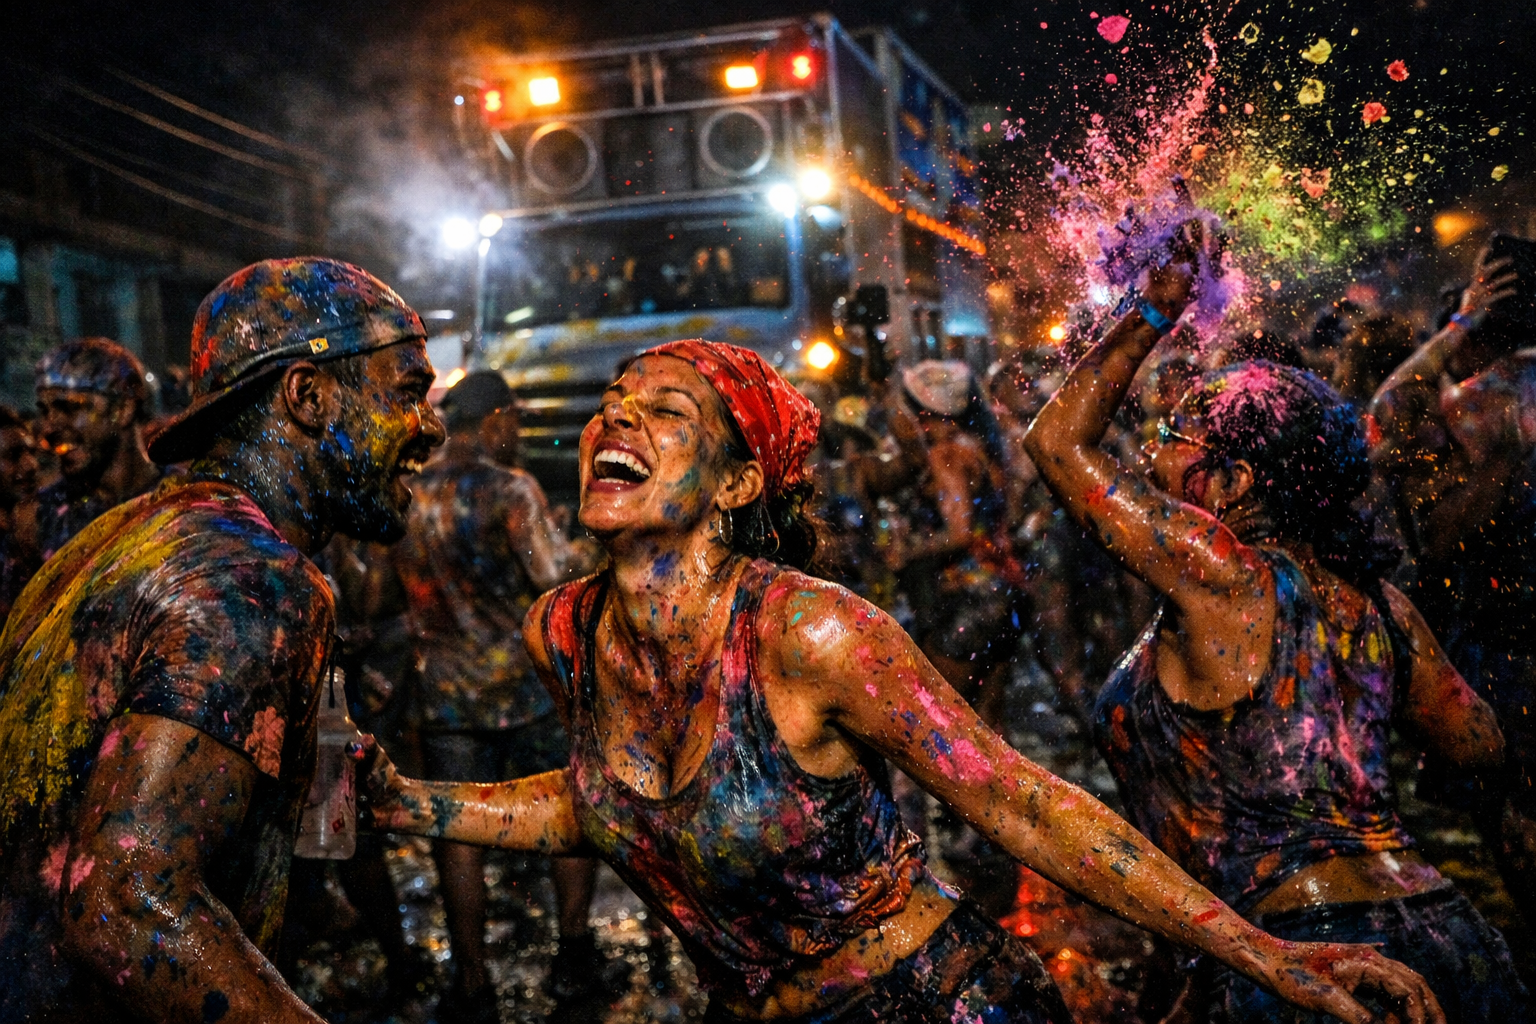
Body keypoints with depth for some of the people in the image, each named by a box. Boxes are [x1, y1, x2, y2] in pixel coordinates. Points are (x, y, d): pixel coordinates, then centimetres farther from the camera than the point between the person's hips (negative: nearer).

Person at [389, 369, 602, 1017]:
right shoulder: (509, 489, -13)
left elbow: (393, 586, 12)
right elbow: (553, 574, -21)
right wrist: (581, 556, -2)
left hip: (444, 689, 4)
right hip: (525, 681, -3)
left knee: (457, 830, 8)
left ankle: (472, 984, 13)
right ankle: (574, 952, 19)